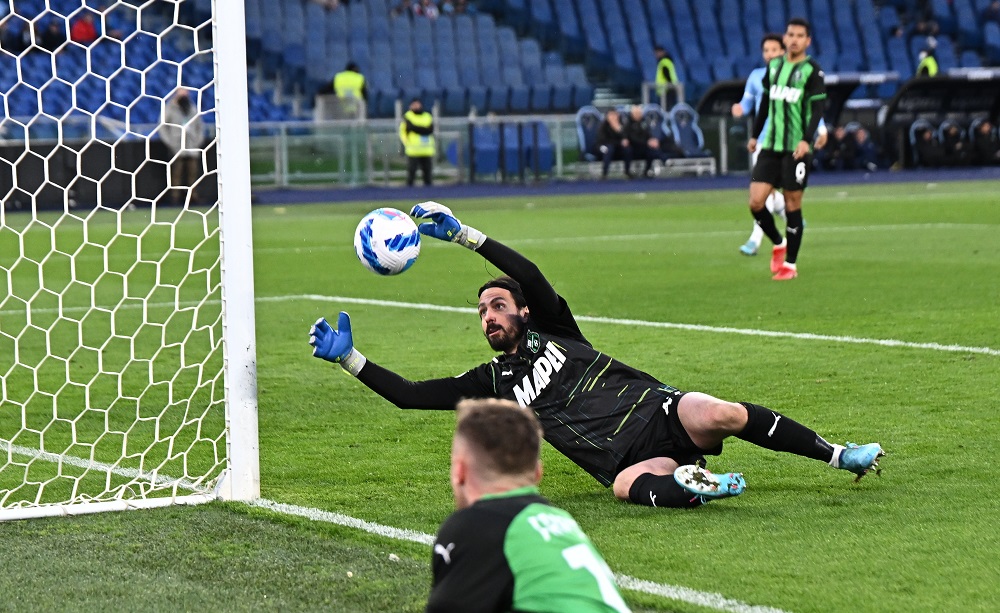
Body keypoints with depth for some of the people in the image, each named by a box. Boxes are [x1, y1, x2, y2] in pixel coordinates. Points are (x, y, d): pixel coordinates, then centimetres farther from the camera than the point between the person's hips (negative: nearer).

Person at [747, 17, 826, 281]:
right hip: (770, 146, 5)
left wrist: (806, 140, -25)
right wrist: (755, 135, 21)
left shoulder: (812, 71, -6)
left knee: (792, 205, 0)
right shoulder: (774, 66, 10)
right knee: (756, 202, -4)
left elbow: (818, 109, -12)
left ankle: (790, 264, 11)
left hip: (796, 149, -5)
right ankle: (778, 244, 21)